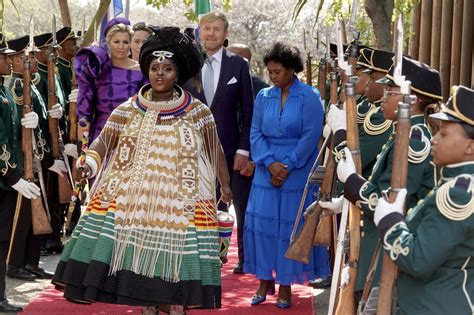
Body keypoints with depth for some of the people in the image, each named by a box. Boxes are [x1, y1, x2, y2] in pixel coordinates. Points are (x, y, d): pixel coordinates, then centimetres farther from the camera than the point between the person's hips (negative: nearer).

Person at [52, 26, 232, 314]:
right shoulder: (128, 110, 3)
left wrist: (225, 185, 12)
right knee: (141, 262, 0)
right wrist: (88, 164, -20)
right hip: (136, 203, 1)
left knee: (176, 263, -2)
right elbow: (103, 142, -1)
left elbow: (216, 150, 10)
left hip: (181, 206, -1)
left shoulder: (198, 112, 1)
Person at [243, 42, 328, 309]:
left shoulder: (310, 96, -4)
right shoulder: (264, 97, 8)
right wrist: (270, 163, -11)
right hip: (266, 170, 4)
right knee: (261, 222, 0)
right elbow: (256, 133, 4)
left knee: (290, 224, -1)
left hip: (297, 173, -4)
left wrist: (287, 166, -13)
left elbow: (311, 136, -9)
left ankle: (285, 284, 8)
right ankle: (264, 279, 12)